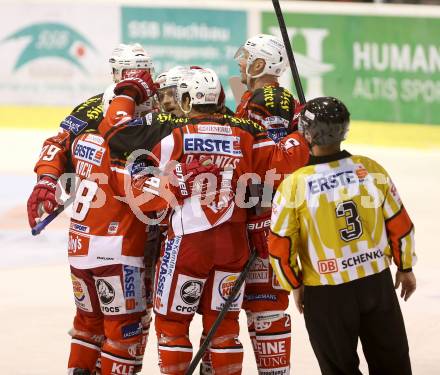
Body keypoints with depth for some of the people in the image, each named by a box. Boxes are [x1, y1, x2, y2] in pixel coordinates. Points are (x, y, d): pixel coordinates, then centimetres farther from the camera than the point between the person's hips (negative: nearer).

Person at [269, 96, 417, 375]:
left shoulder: (293, 185, -15)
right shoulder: (372, 170, -7)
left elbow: (280, 245, -8)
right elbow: (400, 225, 2)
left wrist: (294, 285, 9)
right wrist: (405, 268, 17)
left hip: (325, 295, -2)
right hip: (377, 283, 2)